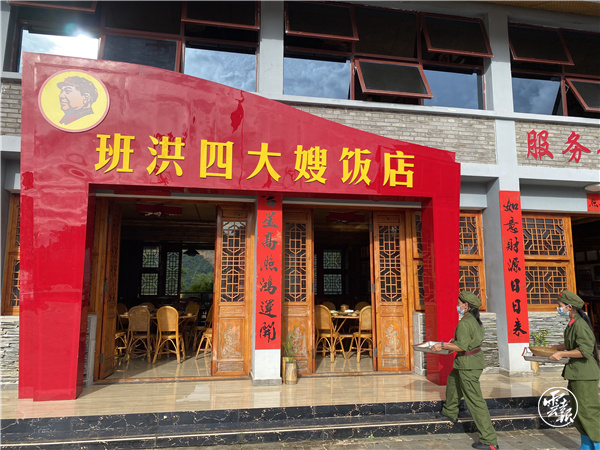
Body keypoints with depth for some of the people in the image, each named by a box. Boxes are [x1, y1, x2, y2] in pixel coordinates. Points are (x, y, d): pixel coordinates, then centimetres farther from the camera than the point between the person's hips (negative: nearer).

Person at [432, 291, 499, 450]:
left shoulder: (465, 323, -23)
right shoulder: (475, 320, 6)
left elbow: (462, 346, -27)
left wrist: (442, 345, -17)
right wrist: (455, 341, 19)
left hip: (468, 364, -11)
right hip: (475, 359, 11)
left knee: (475, 400, -5)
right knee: (452, 381, 30)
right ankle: (450, 412, 48)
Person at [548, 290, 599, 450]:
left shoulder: (580, 325, -20)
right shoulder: (573, 323, 11)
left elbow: (585, 350, -26)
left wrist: (562, 354, -22)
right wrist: (553, 348, 18)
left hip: (584, 374, -10)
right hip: (576, 373, 10)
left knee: (587, 410, -3)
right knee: (578, 412, 17)